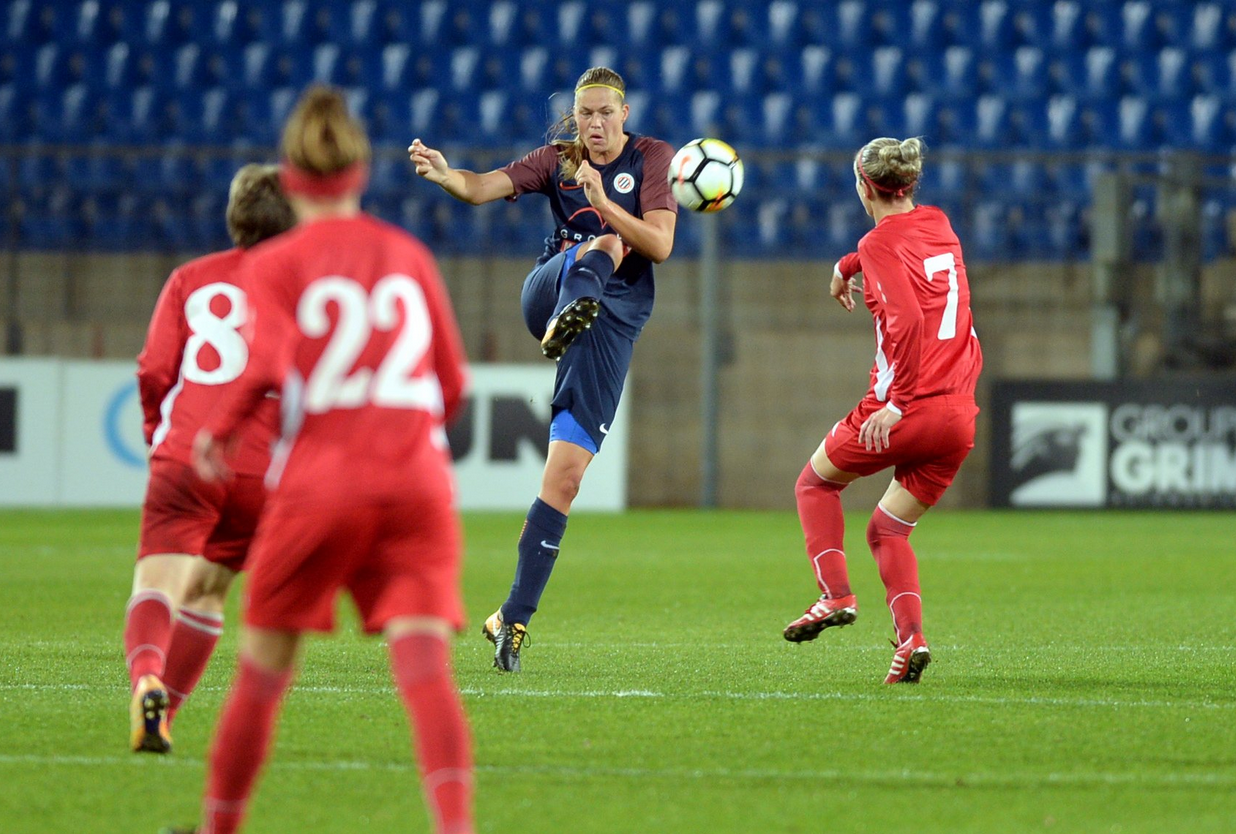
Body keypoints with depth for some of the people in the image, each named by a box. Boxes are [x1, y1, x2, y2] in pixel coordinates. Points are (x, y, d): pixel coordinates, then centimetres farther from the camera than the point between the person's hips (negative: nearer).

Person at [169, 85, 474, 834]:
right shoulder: (409, 255, 14)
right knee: (424, 661, -11)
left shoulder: (277, 265, 4)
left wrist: (218, 430, 4)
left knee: (263, 671, 12)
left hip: (318, 484, -2)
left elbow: (270, 366, -12)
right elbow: (452, 384, 15)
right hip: (418, 483, 2)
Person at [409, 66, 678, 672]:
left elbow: (660, 246, -6)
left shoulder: (651, 158, 6)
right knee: (602, 246, -33)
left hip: (614, 317, -1)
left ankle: (514, 617, -6)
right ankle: (567, 316, -69)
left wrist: (602, 201, -19)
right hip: (547, 294, 1)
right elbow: (484, 187, -8)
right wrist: (445, 174, -30)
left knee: (567, 470, -10)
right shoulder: (557, 159, 9)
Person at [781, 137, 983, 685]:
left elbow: (907, 322, -23)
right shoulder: (938, 225, 14)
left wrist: (895, 403, -21)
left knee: (815, 482, 20)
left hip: (907, 409, -6)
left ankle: (835, 594, 3)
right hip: (960, 414, 6)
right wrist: (847, 266, 55)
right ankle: (911, 635, -6)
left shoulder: (881, 245, -9)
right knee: (887, 530, 16)